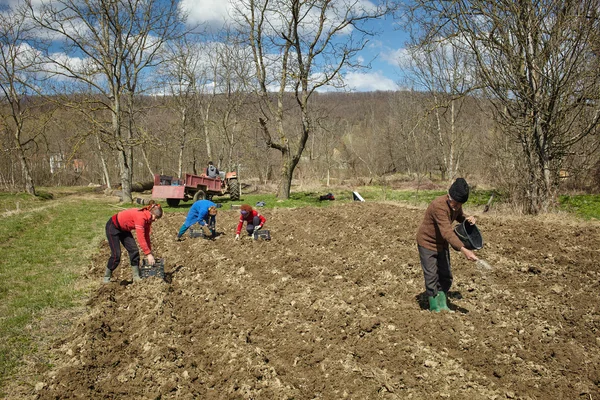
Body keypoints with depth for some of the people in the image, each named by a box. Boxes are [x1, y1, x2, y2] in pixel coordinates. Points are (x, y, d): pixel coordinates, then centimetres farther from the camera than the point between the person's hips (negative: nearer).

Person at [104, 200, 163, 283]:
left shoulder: (148, 218, -9)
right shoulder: (140, 216, -36)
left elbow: (146, 236, -3)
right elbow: (141, 238, -36)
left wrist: (149, 252, -4)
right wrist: (148, 254, -32)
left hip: (124, 229, 8)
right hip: (113, 227, -8)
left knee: (134, 250, -3)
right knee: (116, 254, -10)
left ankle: (136, 277, 2)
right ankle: (106, 277, 9)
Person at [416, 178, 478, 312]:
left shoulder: (456, 205, -9)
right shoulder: (439, 205, -34)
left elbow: (459, 216, 15)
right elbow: (447, 232, -43)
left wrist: (467, 219, -10)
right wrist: (464, 250, -52)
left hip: (442, 244, 8)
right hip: (427, 242, -7)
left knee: (445, 275, 10)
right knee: (431, 276, -2)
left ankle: (442, 304, 24)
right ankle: (434, 307, 13)